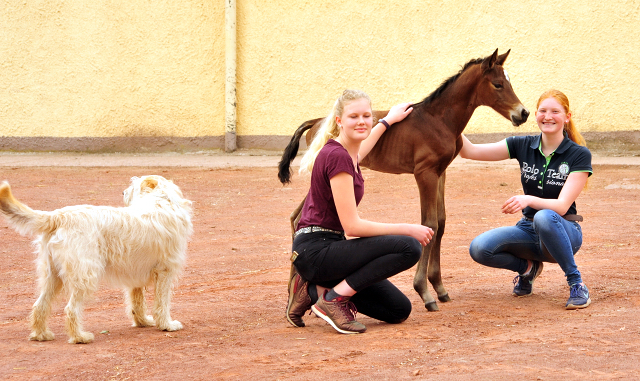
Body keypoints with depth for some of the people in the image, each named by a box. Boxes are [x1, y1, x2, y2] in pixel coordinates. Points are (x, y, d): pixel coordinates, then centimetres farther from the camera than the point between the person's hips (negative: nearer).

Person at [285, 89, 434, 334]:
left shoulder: (345, 152, 10)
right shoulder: (336, 156, -18)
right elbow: (352, 225, -20)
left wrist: (388, 121, 50)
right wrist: (407, 229, -13)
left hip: (328, 249, 10)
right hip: (315, 250, -10)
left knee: (399, 311, 9)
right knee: (409, 247, -21)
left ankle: (315, 290, 10)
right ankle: (334, 298, -12)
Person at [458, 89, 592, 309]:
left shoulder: (579, 155, -10)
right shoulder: (523, 146, 1)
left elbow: (562, 206, -20)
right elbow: (469, 151, -5)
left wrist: (529, 200, -38)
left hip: (563, 232, -4)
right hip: (528, 231, 4)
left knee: (544, 217, -40)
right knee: (479, 248, -24)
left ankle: (577, 284, -22)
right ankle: (527, 267, 8)